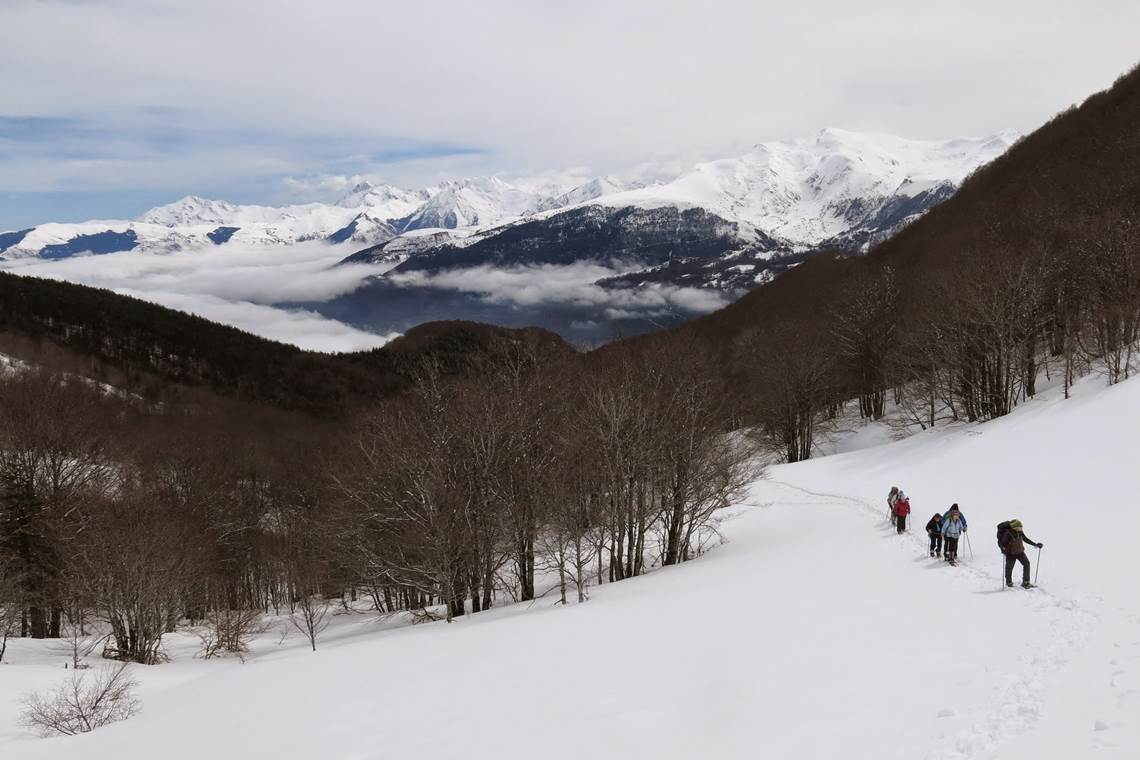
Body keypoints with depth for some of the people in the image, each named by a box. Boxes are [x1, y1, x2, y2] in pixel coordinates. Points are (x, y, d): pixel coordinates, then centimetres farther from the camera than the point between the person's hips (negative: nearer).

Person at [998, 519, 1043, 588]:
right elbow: (1000, 542, -22)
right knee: (1009, 567, 5)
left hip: (1020, 552, 5)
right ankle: (1009, 583, 32)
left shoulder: (1020, 532, -6)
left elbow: (1026, 539, 11)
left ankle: (1025, 583, -2)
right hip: (1011, 554, -5)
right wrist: (1003, 549, -41)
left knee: (1026, 563, -9)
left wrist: (1035, 544, 10)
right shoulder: (1008, 534, -25)